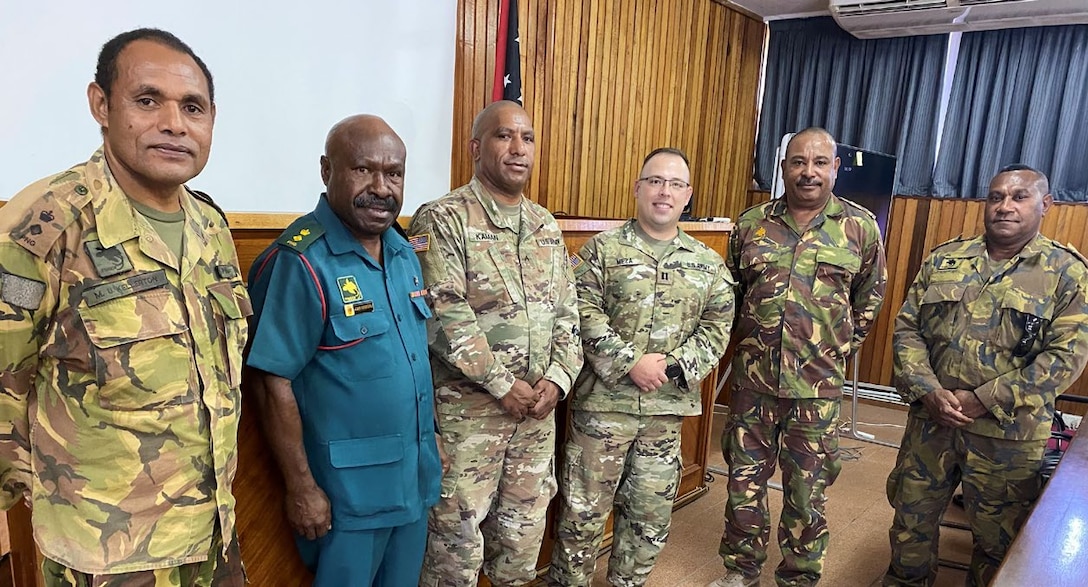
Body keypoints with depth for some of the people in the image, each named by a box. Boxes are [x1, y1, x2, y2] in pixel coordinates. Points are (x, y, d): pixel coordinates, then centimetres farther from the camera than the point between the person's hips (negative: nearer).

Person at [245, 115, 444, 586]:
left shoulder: (404, 253, 3)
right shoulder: (300, 262, -20)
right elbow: (273, 385, -18)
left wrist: (430, 446, 13)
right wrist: (301, 488, -15)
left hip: (415, 481, 7)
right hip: (346, 491, -7)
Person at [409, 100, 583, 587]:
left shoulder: (546, 226, 11)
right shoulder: (442, 220, -9)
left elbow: (566, 311, 11)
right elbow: (446, 317, -17)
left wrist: (558, 378, -3)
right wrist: (504, 385, -16)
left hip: (538, 408, 6)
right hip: (467, 409, -5)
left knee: (525, 528, 18)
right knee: (458, 532, 6)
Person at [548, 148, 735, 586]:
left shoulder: (709, 264, 8)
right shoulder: (603, 249, -2)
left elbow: (717, 328, 4)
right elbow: (585, 315, -11)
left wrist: (675, 366, -11)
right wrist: (630, 363, -18)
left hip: (668, 406, 4)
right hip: (603, 401, -3)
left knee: (651, 514, 16)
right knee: (583, 508, 7)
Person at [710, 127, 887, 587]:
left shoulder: (861, 228, 0)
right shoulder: (751, 224, 3)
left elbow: (869, 300, 10)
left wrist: (839, 350, 5)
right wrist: (748, 341, 9)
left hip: (818, 386, -1)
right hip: (752, 379, 2)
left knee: (807, 492, 11)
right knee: (744, 480, 13)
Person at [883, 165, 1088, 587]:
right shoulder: (943, 259, 5)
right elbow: (907, 327, 3)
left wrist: (984, 401, -16)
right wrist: (928, 392, -11)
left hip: (1008, 435, -2)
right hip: (930, 421, 3)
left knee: (997, 539, 14)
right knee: (911, 521, 15)